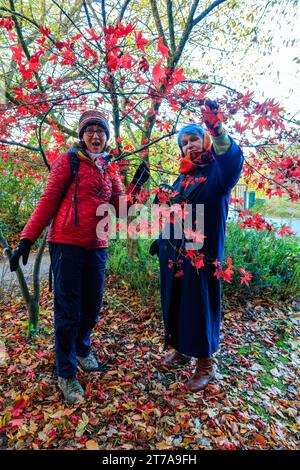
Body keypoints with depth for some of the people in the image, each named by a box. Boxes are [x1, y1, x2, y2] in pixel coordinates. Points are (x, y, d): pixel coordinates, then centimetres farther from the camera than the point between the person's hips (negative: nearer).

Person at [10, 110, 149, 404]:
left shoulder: (108, 169, 14)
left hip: (97, 246, 6)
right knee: (68, 310, 1)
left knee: (92, 305, 15)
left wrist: (136, 186, 0)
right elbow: (48, 201, -4)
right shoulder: (68, 161, -2)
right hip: (67, 244, -5)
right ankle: (66, 374, 19)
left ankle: (82, 349, 42)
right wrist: (27, 239, -9)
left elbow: (118, 207, 12)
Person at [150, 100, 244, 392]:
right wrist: (160, 240, 12)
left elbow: (233, 159, -30)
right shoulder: (183, 176, 14)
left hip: (202, 252, -6)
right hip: (174, 250, 7)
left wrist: (217, 129, -44)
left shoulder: (217, 171, -5)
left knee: (201, 302, 1)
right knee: (175, 299, 14)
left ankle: (205, 363, 20)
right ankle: (182, 349, 35)